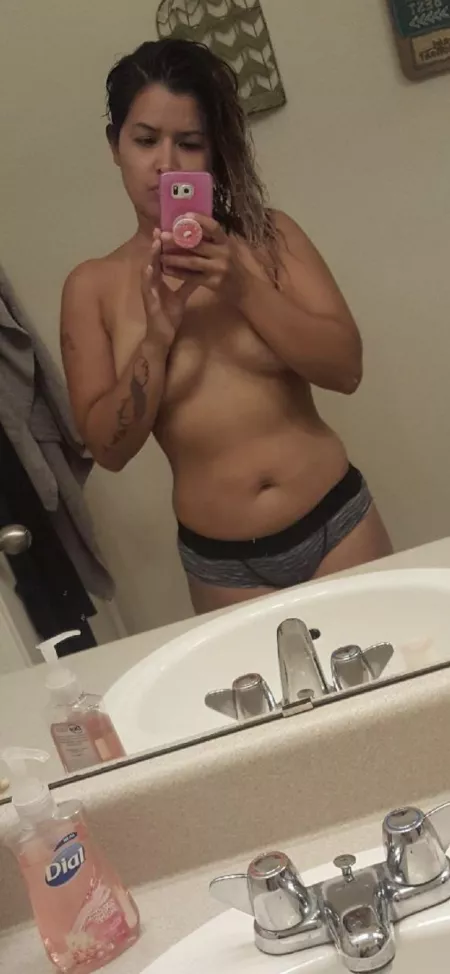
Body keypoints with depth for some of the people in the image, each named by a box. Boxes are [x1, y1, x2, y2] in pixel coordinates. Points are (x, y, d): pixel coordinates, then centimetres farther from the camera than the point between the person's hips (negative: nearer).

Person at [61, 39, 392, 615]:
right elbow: (108, 448, -6)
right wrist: (158, 335, -20)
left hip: (336, 523, 1)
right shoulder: (92, 287, -2)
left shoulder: (268, 236, -2)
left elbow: (346, 368, -9)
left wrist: (242, 287, -21)